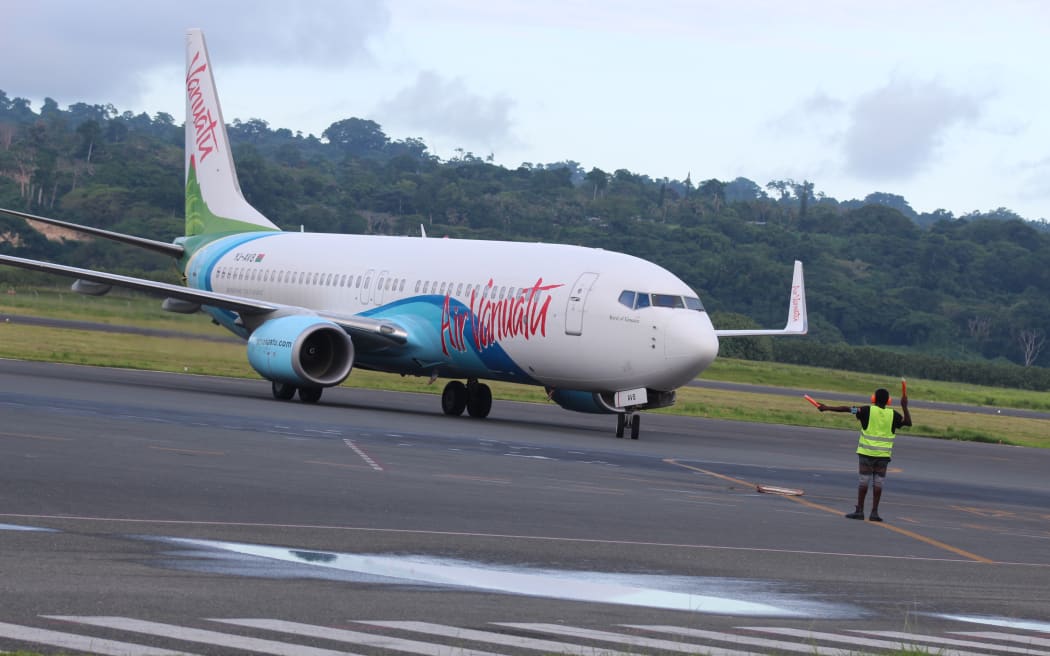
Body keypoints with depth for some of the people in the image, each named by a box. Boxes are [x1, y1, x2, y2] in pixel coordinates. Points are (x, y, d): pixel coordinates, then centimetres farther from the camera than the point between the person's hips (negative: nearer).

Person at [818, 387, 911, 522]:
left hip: (867, 452, -1)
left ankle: (859, 510, 5)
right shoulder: (893, 415, 0)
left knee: (864, 481, 4)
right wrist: (904, 407, 13)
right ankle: (874, 512, 2)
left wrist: (827, 408, -9)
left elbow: (847, 409, -11)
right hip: (884, 454, 1)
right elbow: (908, 422, 9)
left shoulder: (868, 411, -5)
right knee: (878, 483, 4)